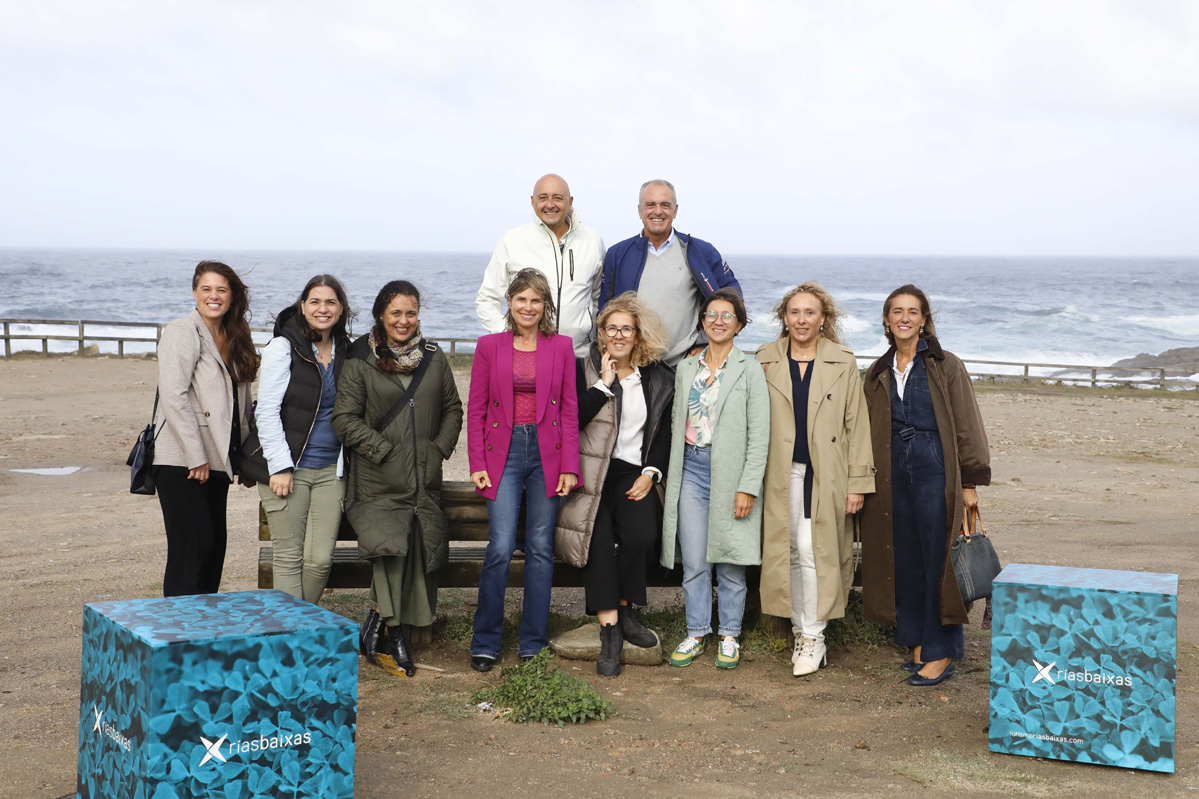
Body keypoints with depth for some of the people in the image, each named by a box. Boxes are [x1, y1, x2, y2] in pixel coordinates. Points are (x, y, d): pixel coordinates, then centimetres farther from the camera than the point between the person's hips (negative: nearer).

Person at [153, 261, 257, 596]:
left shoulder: (234, 339, 16)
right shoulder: (181, 333, -8)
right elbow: (173, 397, -17)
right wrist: (196, 456, -20)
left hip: (217, 460, 8)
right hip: (182, 463, -8)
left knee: (215, 544, 9)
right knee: (191, 547, -8)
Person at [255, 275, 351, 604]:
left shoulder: (347, 352, 11)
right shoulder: (283, 348, -4)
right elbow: (267, 411, -8)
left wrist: (349, 463, 11)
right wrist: (280, 466, -14)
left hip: (330, 469, 4)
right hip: (288, 467, -4)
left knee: (320, 559, -1)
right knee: (289, 557, -2)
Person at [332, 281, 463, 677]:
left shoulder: (434, 359, 13)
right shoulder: (360, 362, 0)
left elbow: (452, 408, 19)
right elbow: (345, 418, -3)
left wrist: (441, 448, 4)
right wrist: (383, 451, -10)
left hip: (425, 480, 4)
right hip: (379, 481, -4)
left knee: (422, 549, -5)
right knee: (390, 545, -22)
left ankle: (378, 627, 9)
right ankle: (390, 634, -8)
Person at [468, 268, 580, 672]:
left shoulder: (561, 347, 6)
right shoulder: (489, 346, 5)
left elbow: (570, 411, 5)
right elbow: (476, 410, 5)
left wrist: (569, 466, -2)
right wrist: (477, 464, -3)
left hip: (547, 453, 1)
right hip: (504, 451, -1)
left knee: (541, 549, 3)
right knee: (500, 548, -9)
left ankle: (534, 645, 13)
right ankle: (485, 643, 6)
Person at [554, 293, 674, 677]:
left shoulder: (658, 378, 11)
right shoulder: (584, 370, 4)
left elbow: (663, 433, 13)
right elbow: (572, 419, -10)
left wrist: (650, 473, 0)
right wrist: (605, 383, -11)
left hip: (634, 474, 2)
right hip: (593, 473, -2)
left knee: (641, 536, -25)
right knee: (600, 540, -24)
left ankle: (621, 613, -5)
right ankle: (610, 629, -20)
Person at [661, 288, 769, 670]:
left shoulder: (749, 370, -1)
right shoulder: (686, 368, 11)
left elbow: (759, 435, -5)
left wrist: (748, 487, -11)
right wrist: (671, 476, 9)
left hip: (730, 471, -3)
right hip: (691, 470, 3)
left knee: (730, 562, 3)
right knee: (694, 561, 4)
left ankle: (729, 635, 16)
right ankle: (696, 634, 16)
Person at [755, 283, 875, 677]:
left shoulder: (843, 362, 3)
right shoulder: (766, 360, 7)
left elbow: (857, 424, 3)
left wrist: (858, 481, -2)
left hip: (825, 474, -2)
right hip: (782, 474, 2)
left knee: (814, 551, -8)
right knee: (788, 552, 4)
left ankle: (813, 638, 2)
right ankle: (800, 630, 17)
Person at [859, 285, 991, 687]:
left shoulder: (946, 367, -1)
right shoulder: (878, 373, 12)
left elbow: (966, 426, -3)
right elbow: (868, 431, 15)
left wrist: (970, 483, -7)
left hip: (935, 473, -5)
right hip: (893, 476, 5)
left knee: (937, 562, -3)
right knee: (904, 562, 8)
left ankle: (941, 653, 4)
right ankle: (918, 644, 19)